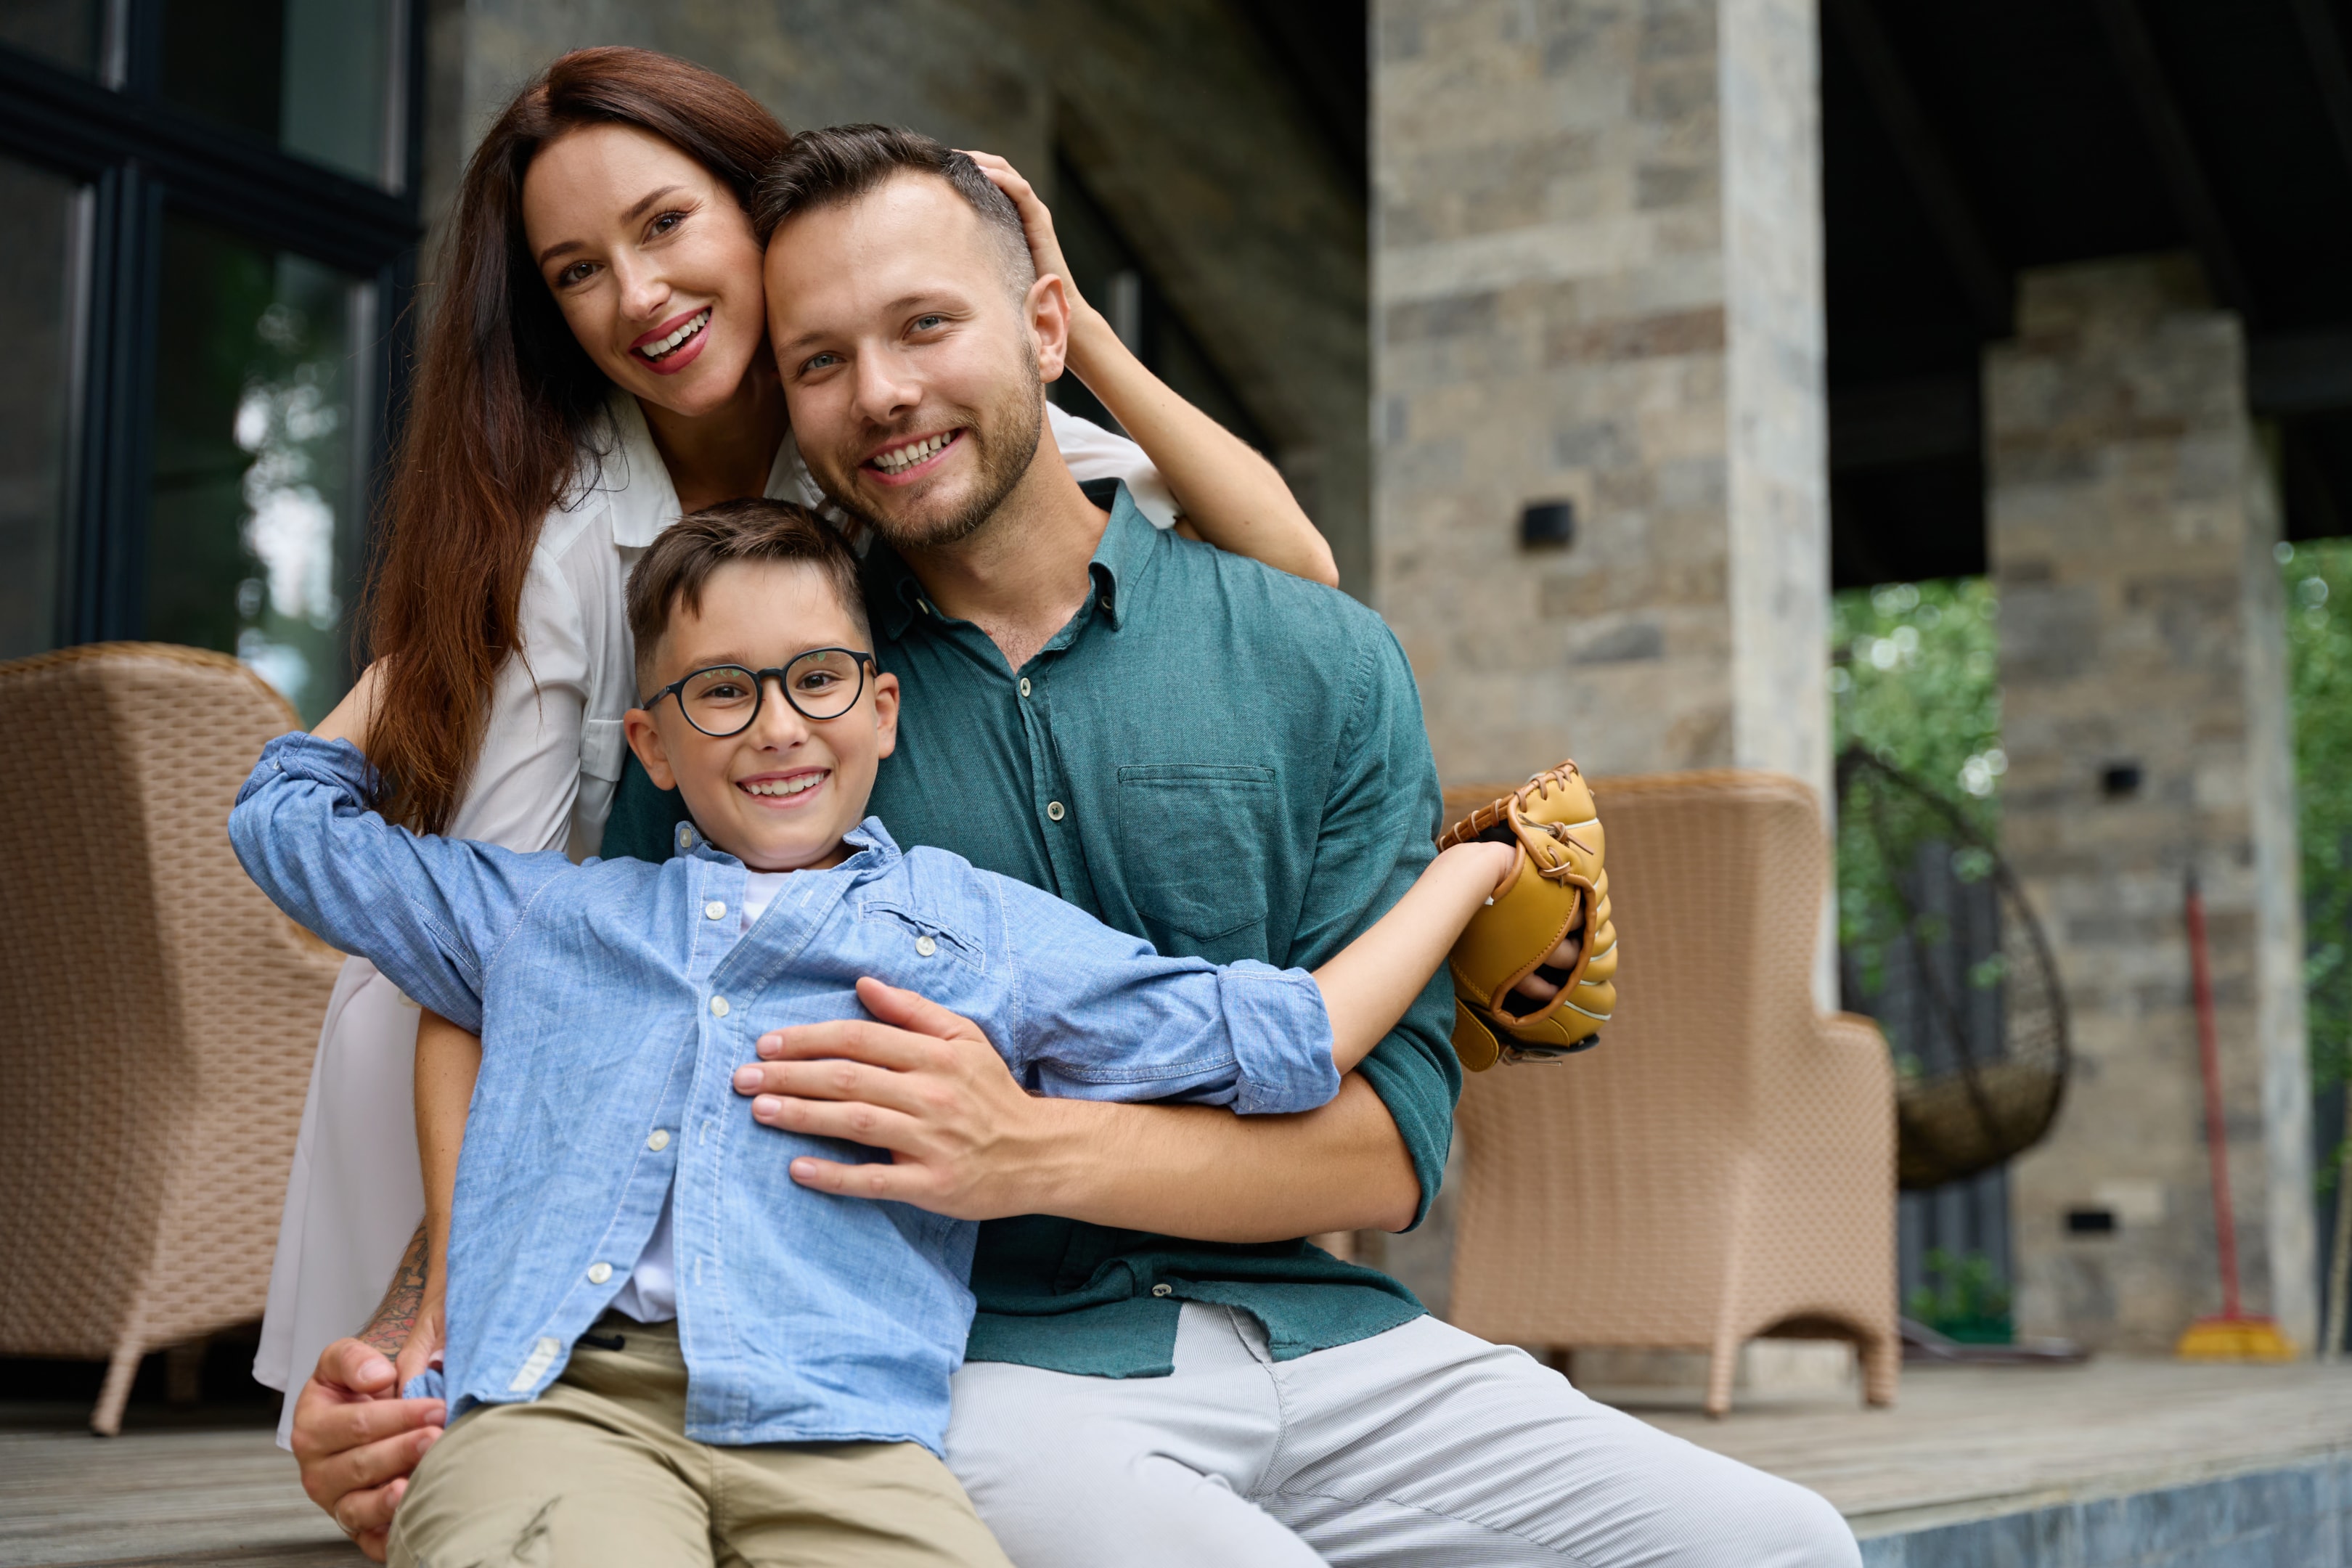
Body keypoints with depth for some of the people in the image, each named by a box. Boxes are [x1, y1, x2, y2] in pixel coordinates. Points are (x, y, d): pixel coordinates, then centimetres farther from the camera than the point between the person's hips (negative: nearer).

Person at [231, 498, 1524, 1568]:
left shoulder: (985, 929, 21)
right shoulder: (545, 915, 28)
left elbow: (1282, 1042, 20)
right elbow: (288, 810, 40)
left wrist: (1467, 867, 29)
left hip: (838, 1432, 0)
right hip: (558, 1403, 1)